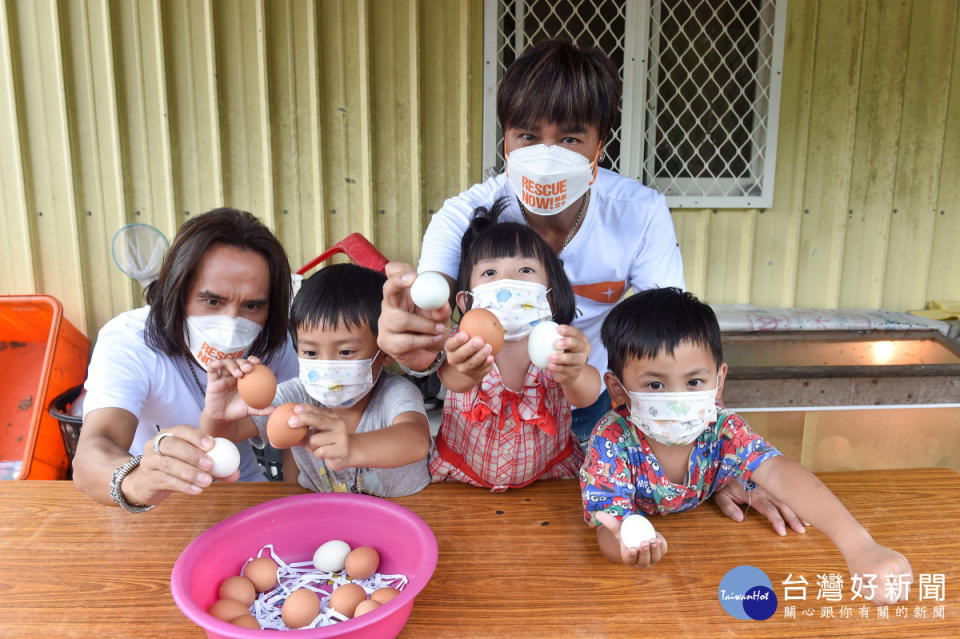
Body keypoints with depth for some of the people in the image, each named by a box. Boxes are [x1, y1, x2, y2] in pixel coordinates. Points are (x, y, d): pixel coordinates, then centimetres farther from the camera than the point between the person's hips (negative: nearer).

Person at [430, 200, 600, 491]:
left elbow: (586, 395, -30)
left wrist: (573, 375, -53)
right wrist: (464, 372, -56)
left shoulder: (554, 347, -12)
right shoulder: (464, 346, -12)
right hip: (461, 482, -1)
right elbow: (452, 378, -33)